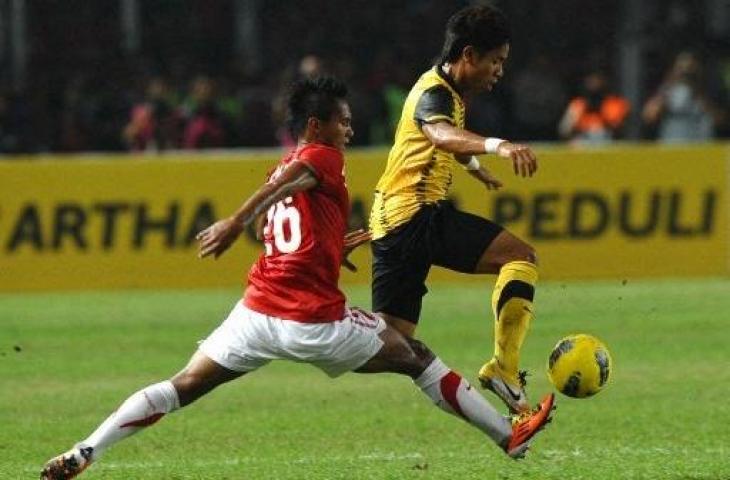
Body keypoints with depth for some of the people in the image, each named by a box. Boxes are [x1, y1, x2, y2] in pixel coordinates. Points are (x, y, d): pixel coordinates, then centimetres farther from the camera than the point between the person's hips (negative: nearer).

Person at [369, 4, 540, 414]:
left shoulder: (448, 91, 19)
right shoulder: (434, 93, -13)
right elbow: (442, 135, -38)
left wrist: (474, 166, 63)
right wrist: (496, 146, -56)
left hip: (390, 220, 10)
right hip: (419, 214, -10)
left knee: (394, 337, 10)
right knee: (521, 257, -15)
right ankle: (504, 368, -23)